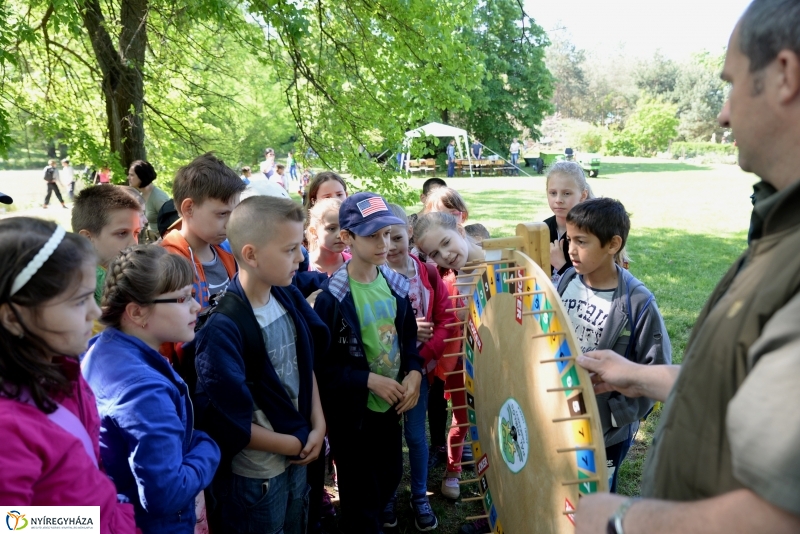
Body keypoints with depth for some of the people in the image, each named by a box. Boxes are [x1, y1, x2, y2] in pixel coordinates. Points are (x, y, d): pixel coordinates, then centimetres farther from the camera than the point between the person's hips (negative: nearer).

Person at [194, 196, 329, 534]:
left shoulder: (290, 298, -6)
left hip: (297, 461, 6)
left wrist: (318, 426, -4)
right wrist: (293, 444, -12)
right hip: (254, 477, -6)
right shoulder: (223, 328, -27)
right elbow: (230, 423, -24)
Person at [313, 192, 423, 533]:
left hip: (390, 404, 6)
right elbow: (322, 364, -19)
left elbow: (408, 335, 8)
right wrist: (369, 380, -23)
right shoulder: (332, 296, -21)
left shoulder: (394, 284, -2)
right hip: (352, 412, -6)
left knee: (390, 478, 25)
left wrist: (414, 373, -8)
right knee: (360, 497, 11)